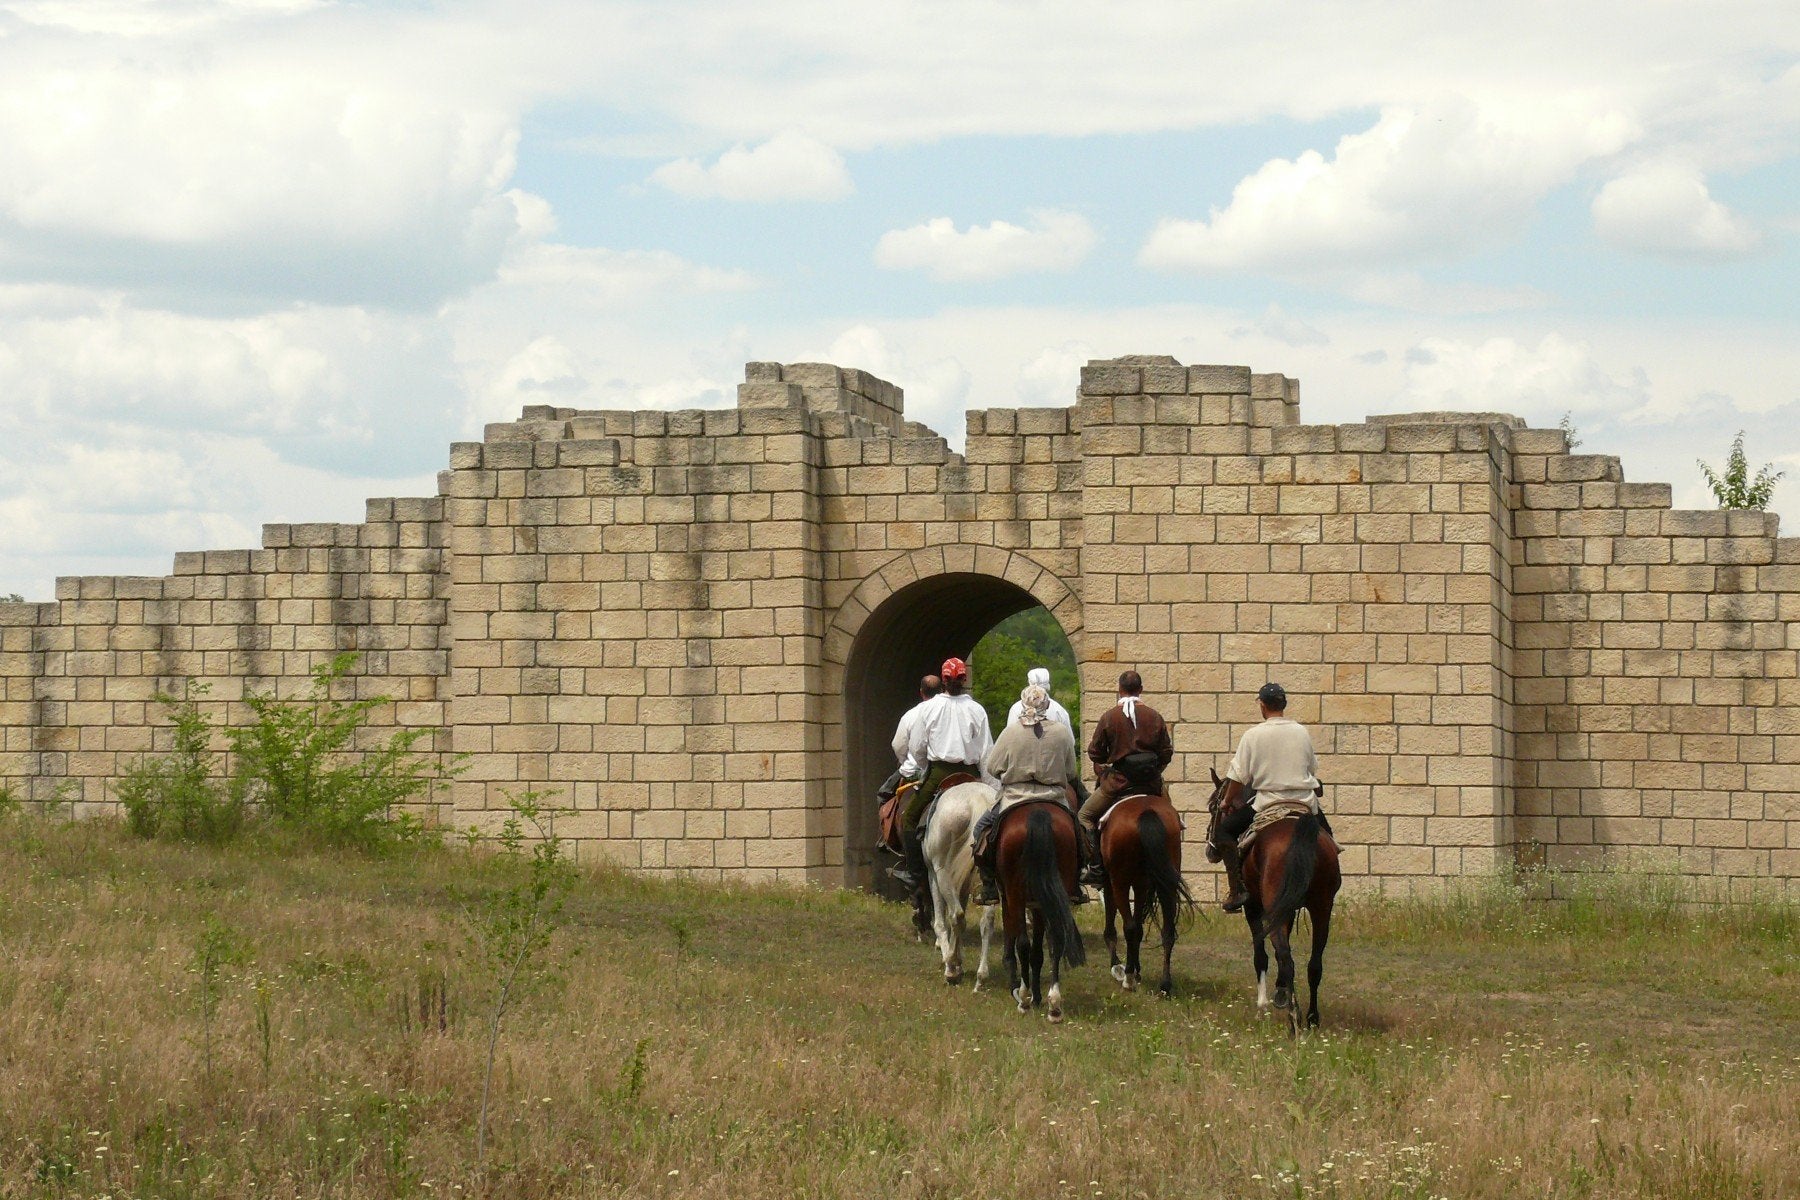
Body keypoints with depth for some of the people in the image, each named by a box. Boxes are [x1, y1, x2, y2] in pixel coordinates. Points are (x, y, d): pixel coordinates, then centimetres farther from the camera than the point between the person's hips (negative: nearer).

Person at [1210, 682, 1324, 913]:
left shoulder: (1253, 734, -7)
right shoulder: (1302, 732, 6)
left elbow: (1239, 776, -6)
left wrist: (1227, 802, 10)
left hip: (1267, 802, -4)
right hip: (1305, 801, 4)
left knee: (1224, 830, 9)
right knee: (1325, 832, 32)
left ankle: (1237, 889, -1)